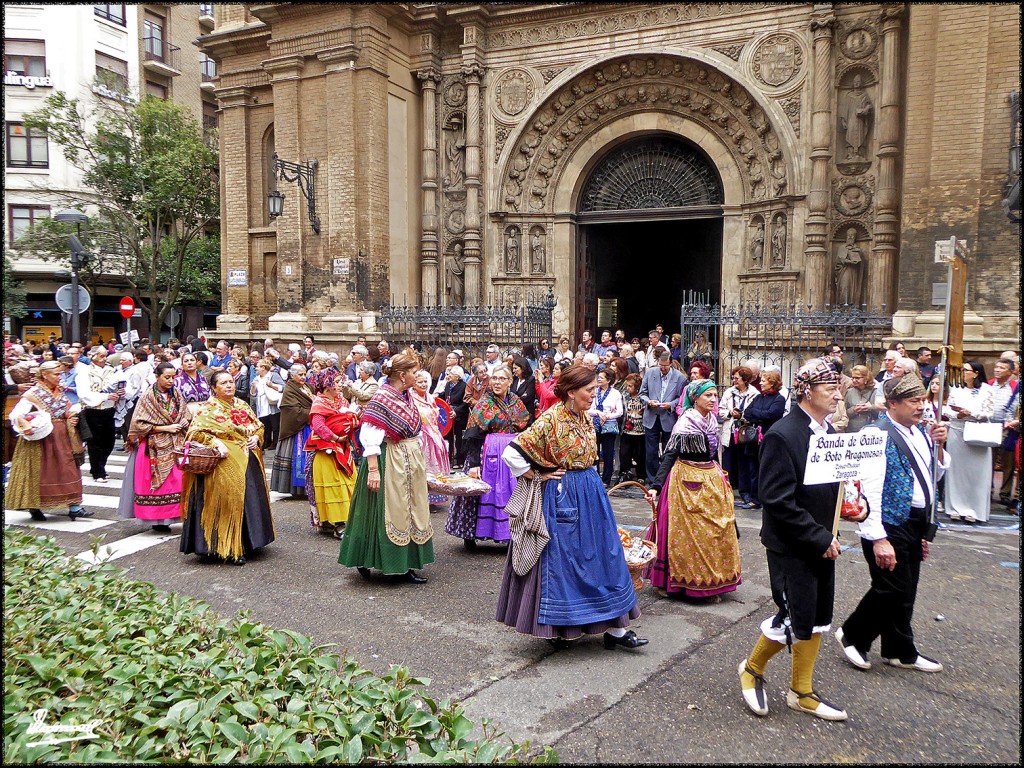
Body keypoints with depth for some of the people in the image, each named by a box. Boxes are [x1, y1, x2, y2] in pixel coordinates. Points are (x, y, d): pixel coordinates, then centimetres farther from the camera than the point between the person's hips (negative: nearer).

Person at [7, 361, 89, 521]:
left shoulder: (60, 392, 11)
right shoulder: (34, 393, -9)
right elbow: (16, 414, -15)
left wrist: (71, 419, 3)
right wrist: (26, 426, -31)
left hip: (61, 438, 6)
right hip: (41, 438, -6)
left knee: (69, 470, 2)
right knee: (38, 472, 3)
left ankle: (74, 507, 3)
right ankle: (34, 507, 17)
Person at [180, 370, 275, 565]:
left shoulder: (242, 405, 15)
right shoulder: (208, 409, -3)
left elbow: (258, 426, 21)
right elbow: (195, 432, -13)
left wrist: (256, 437, 0)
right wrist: (215, 442, -25)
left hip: (248, 464, 6)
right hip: (224, 465, -6)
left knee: (249, 501, 7)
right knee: (227, 501, -8)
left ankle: (245, 544, 18)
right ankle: (228, 549, -1)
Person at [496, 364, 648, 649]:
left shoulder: (584, 418, 6)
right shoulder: (550, 420, -18)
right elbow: (511, 453, -20)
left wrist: (587, 482, 13)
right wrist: (537, 477, -11)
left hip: (590, 494, 8)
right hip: (562, 496, -8)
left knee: (604, 555, 9)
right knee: (560, 559, 3)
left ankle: (615, 628, 18)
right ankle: (557, 628, 22)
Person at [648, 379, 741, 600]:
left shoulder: (712, 420, 6)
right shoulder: (685, 422, -16)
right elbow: (669, 455, -18)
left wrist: (719, 475, 17)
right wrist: (656, 486, -24)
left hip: (711, 480, 8)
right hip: (689, 482, -8)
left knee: (716, 532, 12)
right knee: (691, 533, -1)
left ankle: (712, 582, 24)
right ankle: (690, 582, 12)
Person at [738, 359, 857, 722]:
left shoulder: (829, 433, 6)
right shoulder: (782, 436, -20)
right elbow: (779, 501, -22)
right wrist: (819, 538, -19)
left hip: (822, 542, 8)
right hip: (791, 546, -8)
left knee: (818, 618, 15)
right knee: (794, 618, -2)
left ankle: (802, 692, 30)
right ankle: (753, 667, 24)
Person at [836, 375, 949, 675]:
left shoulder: (920, 433, 10)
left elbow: (934, 475, 21)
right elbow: (870, 490, -21)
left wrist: (938, 445, 3)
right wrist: (878, 538, -24)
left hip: (915, 524, 9)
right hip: (889, 525, -8)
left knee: (905, 591, 16)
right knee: (892, 589, -5)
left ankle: (899, 651, 30)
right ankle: (852, 635, 17)